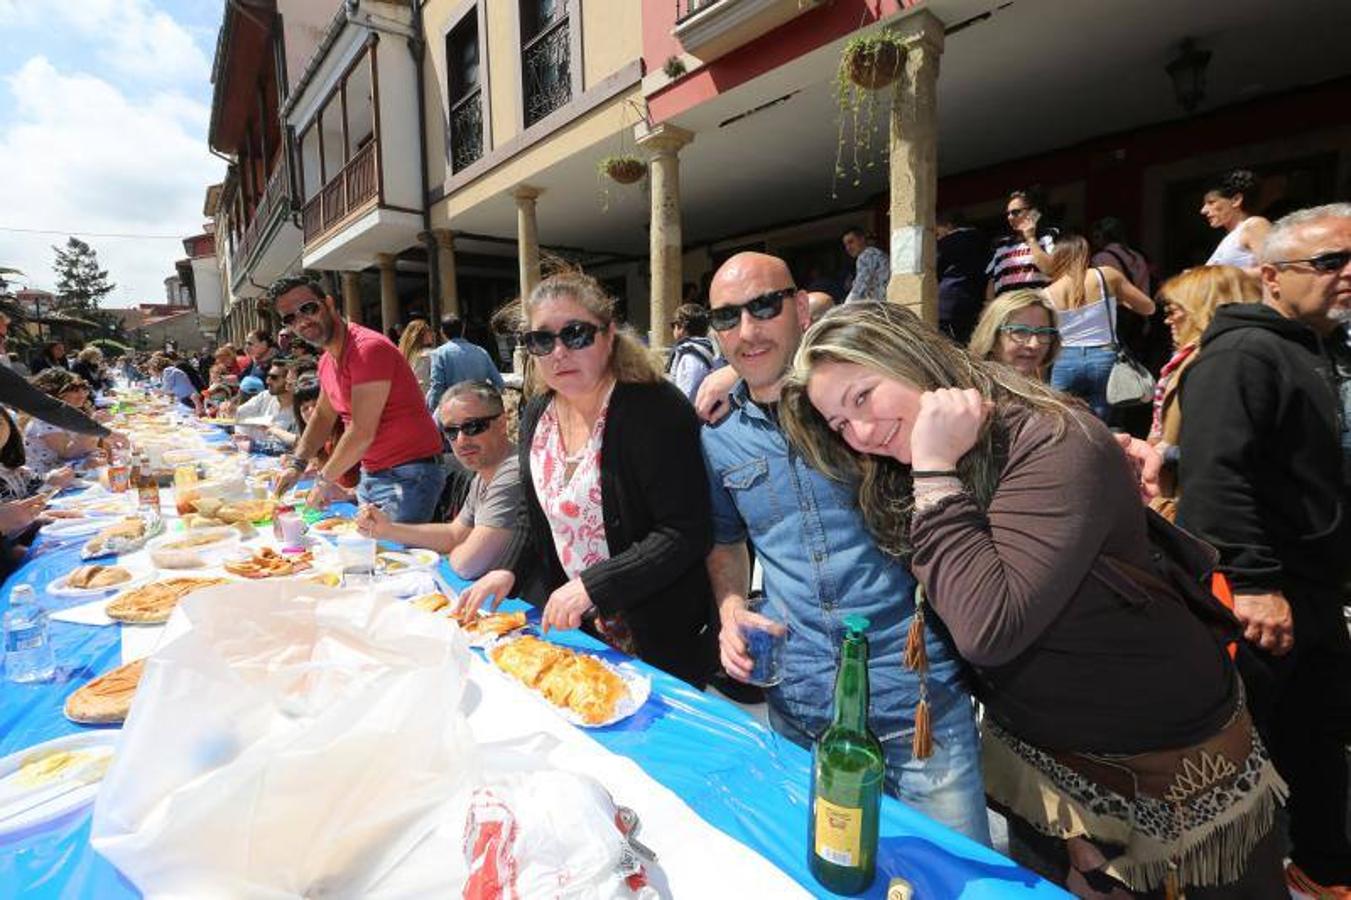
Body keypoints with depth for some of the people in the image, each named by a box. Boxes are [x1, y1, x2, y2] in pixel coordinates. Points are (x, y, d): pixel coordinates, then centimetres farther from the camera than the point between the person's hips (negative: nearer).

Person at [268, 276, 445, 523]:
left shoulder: (368, 348, -19)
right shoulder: (326, 362, 11)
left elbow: (362, 433, -21)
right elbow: (323, 416, 26)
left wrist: (324, 479, -9)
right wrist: (296, 465, 14)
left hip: (408, 474, -9)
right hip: (370, 475, 9)